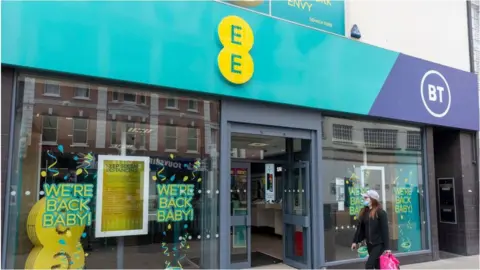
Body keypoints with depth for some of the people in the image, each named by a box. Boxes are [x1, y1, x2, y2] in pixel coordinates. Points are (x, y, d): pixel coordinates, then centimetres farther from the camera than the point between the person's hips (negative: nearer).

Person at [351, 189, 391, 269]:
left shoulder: (380, 213, -12)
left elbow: (385, 230, -14)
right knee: (377, 266, 14)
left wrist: (387, 247, -15)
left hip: (379, 244, -6)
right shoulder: (364, 212, 7)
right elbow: (360, 228, 12)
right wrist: (355, 241, 8)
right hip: (369, 244, 6)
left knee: (369, 265, -12)